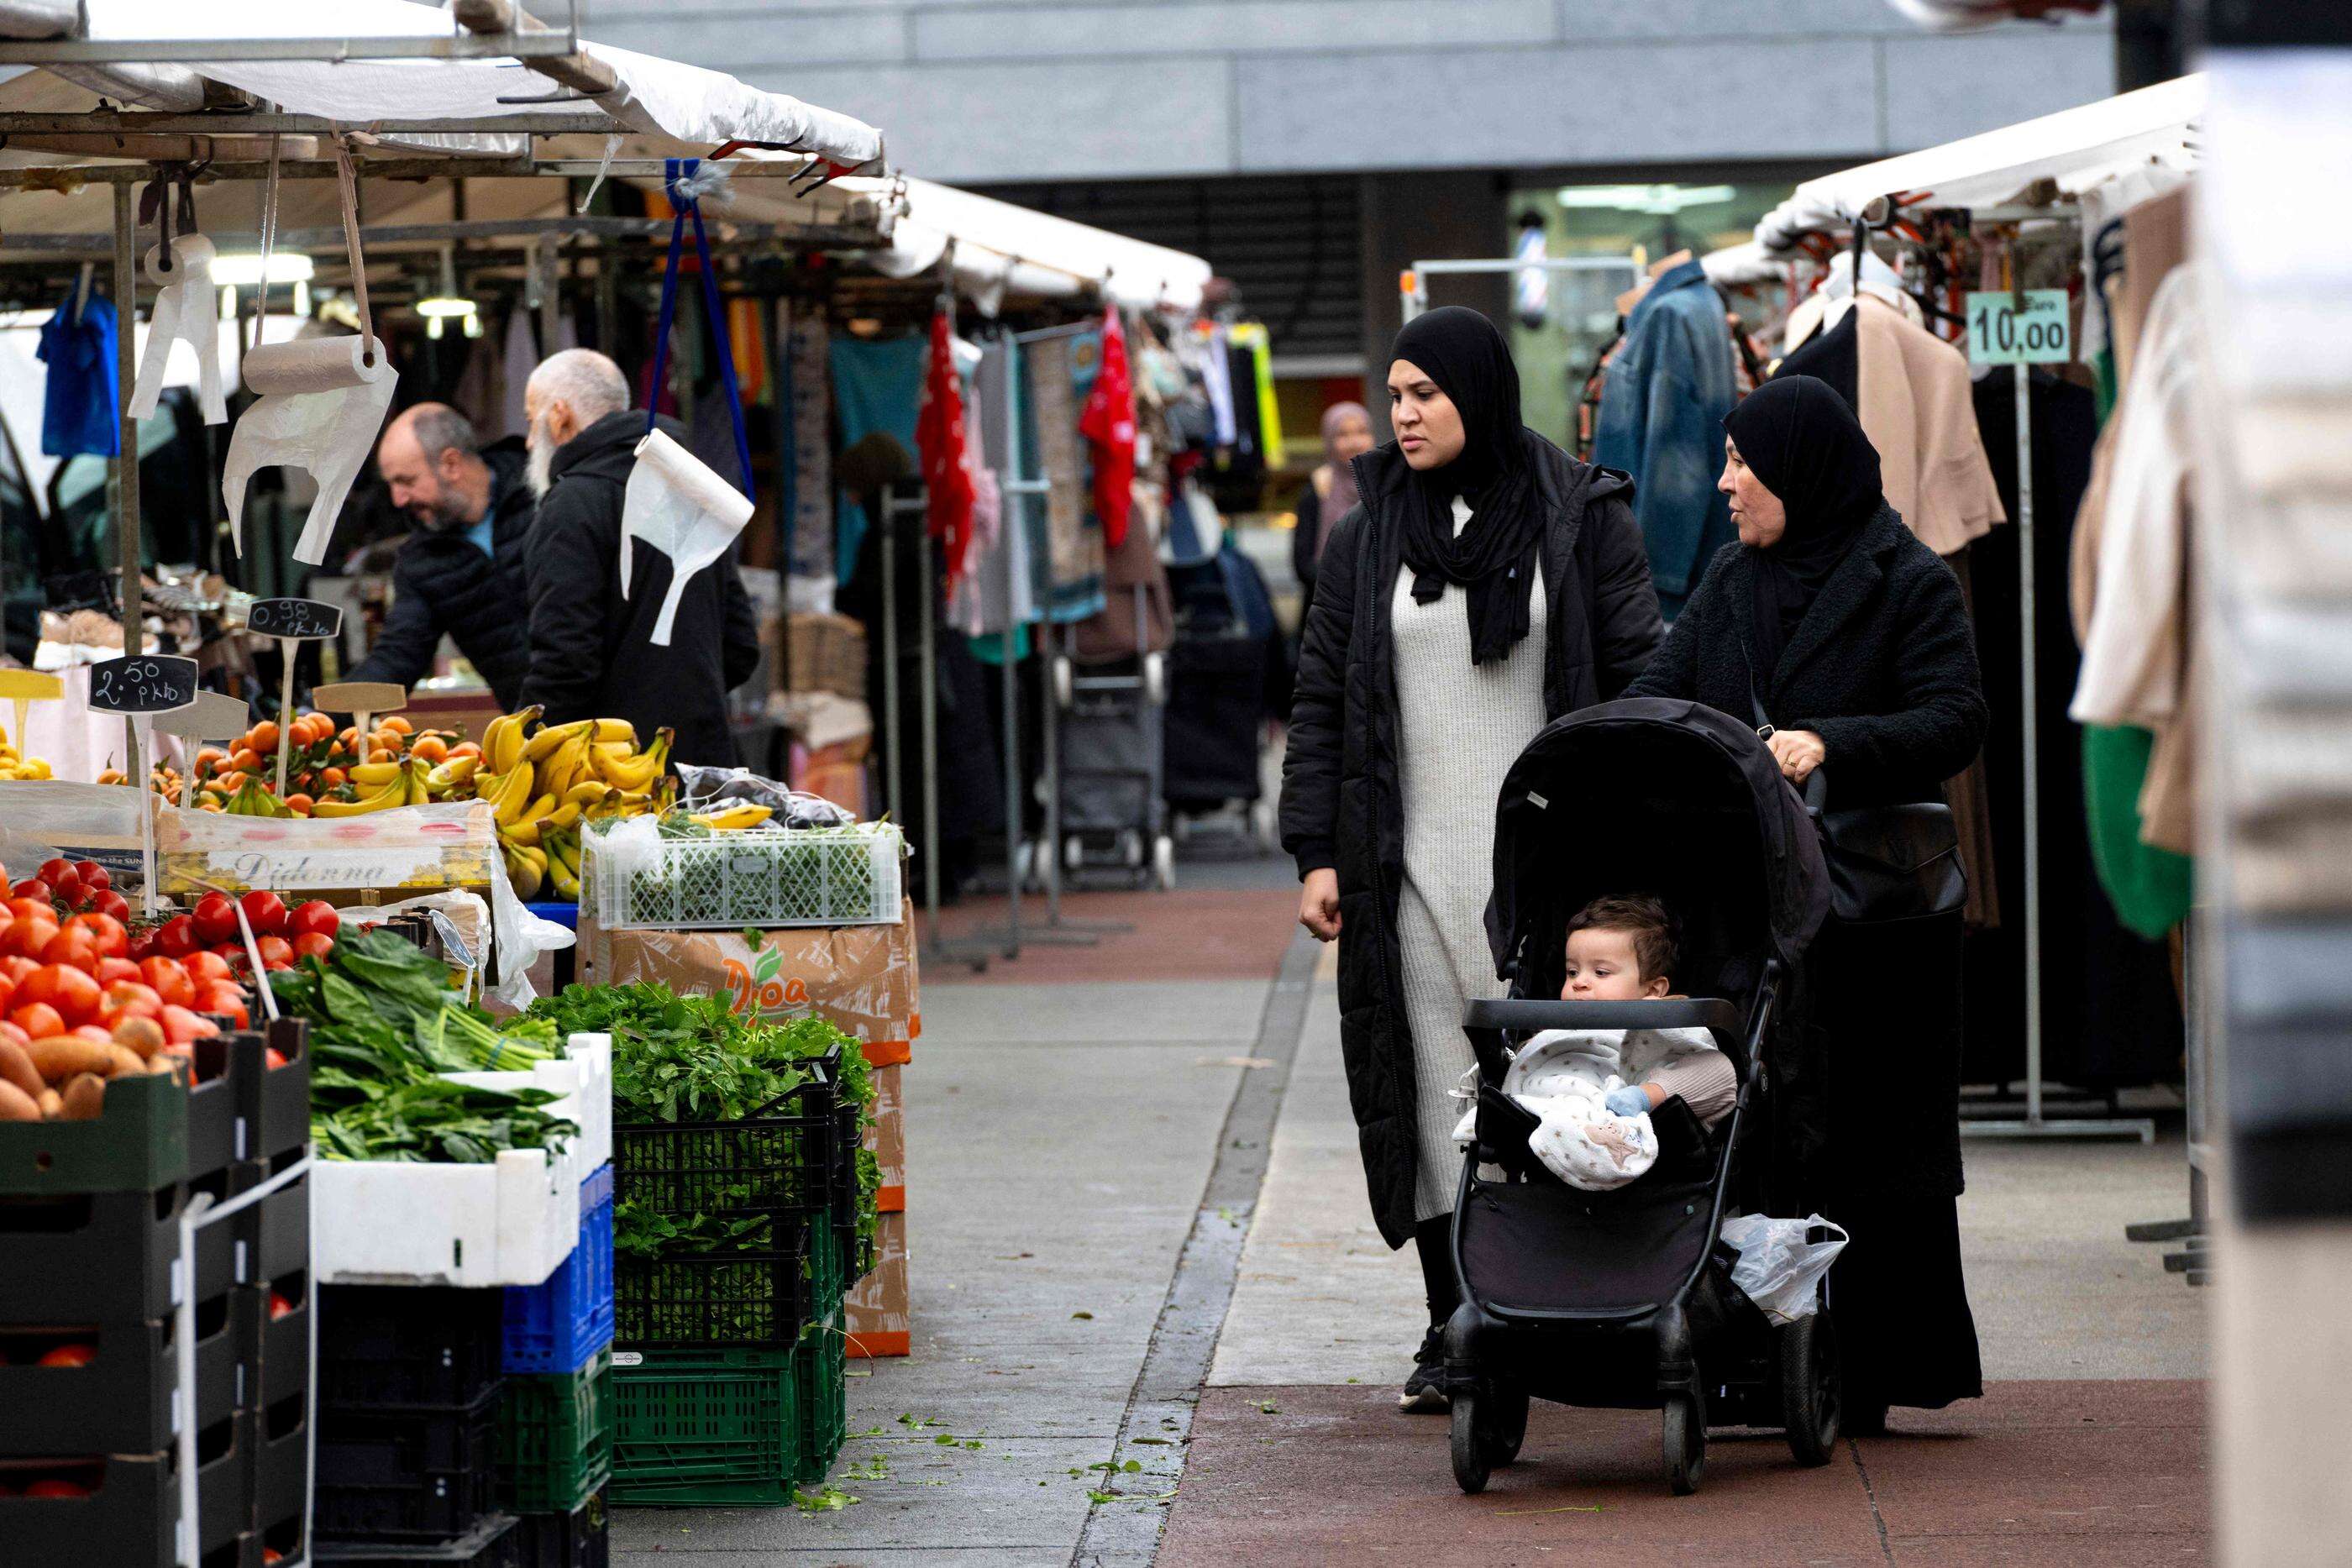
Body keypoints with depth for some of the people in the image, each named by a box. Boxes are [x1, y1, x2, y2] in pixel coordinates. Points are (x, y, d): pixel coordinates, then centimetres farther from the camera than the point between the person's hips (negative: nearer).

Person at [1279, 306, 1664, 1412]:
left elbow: (1637, 677, 2)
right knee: (1437, 1093, 0)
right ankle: (1455, 1330, 5)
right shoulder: (1367, 535, 9)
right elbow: (1320, 700, 10)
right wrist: (1315, 854, 3)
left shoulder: (1581, 518, 2)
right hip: (1416, 863, 2)